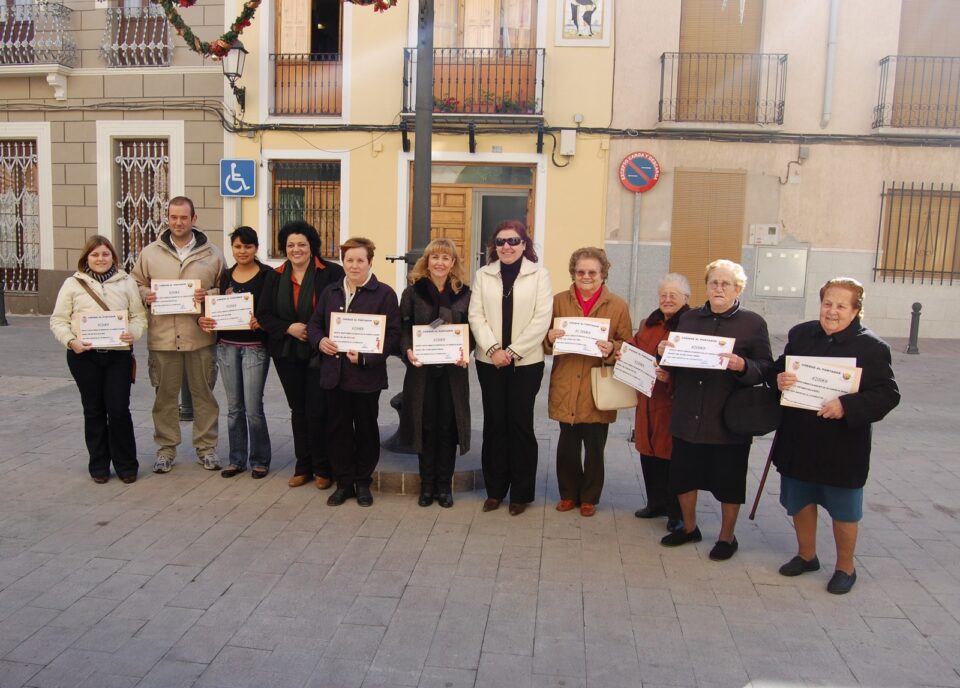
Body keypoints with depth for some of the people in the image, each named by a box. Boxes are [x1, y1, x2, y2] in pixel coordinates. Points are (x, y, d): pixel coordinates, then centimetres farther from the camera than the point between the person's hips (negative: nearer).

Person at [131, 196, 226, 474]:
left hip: (201, 336, -1)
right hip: (162, 336, 1)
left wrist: (210, 294, -11)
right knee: (165, 395, 10)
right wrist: (145, 295, -8)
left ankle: (206, 447, 21)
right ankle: (166, 448, 23)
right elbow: (136, 284, 13)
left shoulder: (212, 253, 3)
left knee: (204, 393, 8)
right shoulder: (150, 253, 6)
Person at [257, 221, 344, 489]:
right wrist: (289, 328, -11)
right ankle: (303, 467, 24)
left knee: (317, 411, -4)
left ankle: (323, 469, 12)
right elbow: (264, 314, 5)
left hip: (319, 353, -5)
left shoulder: (331, 273, -8)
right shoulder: (275, 277, 7)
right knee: (298, 410, 13)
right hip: (287, 354, 5)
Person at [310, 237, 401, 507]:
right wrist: (320, 341, -6)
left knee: (366, 429, 9)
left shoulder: (384, 293, -5)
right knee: (338, 429, 9)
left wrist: (366, 357, -20)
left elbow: (393, 334, -10)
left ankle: (363, 483, 25)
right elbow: (314, 323, 16)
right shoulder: (331, 292, 11)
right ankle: (343, 483, 23)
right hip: (334, 373, 4)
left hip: (366, 376, -4)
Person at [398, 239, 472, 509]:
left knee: (448, 428, 5)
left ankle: (444, 486, 18)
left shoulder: (464, 293, 5)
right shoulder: (413, 291, 3)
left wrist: (466, 353, -14)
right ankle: (426, 485, 19)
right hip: (422, 369, 0)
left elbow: (471, 331, 4)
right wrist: (408, 351, -19)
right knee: (426, 426, 6)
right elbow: (403, 328, 0)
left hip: (453, 371, 0)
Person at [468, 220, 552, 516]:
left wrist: (513, 351, -13)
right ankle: (495, 489, 19)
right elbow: (475, 315, 2)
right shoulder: (483, 275, 8)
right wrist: (493, 349, -12)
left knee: (520, 424, 2)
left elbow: (541, 319, -7)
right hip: (490, 361, 2)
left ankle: (521, 492, 14)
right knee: (494, 424, 7)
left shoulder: (539, 274, 0)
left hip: (526, 362, -2)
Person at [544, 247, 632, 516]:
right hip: (565, 388, 1)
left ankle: (589, 497, 25)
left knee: (594, 448, 8)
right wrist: (550, 337, -13)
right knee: (567, 446, 8)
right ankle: (569, 494, 26)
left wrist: (611, 349, -19)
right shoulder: (559, 301, 6)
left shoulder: (618, 306, 0)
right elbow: (545, 341, 10)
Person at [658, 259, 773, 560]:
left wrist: (743, 366, -26)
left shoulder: (753, 323, -3)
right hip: (688, 414, 4)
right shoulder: (689, 318, 9)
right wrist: (663, 352, -6)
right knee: (683, 474, 14)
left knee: (728, 480, 9)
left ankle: (727, 537, 30)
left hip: (729, 418, -4)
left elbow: (766, 368, -7)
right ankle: (689, 527, 36)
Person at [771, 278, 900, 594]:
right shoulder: (801, 334, 3)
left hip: (843, 445, -4)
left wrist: (847, 407, -28)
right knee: (800, 502, 18)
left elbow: (888, 395, -14)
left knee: (843, 510, 11)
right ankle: (806, 555, 40)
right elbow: (777, 370, 11)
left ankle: (845, 567, 33)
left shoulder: (871, 347, -11)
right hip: (798, 440, 4)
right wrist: (779, 378, -13)